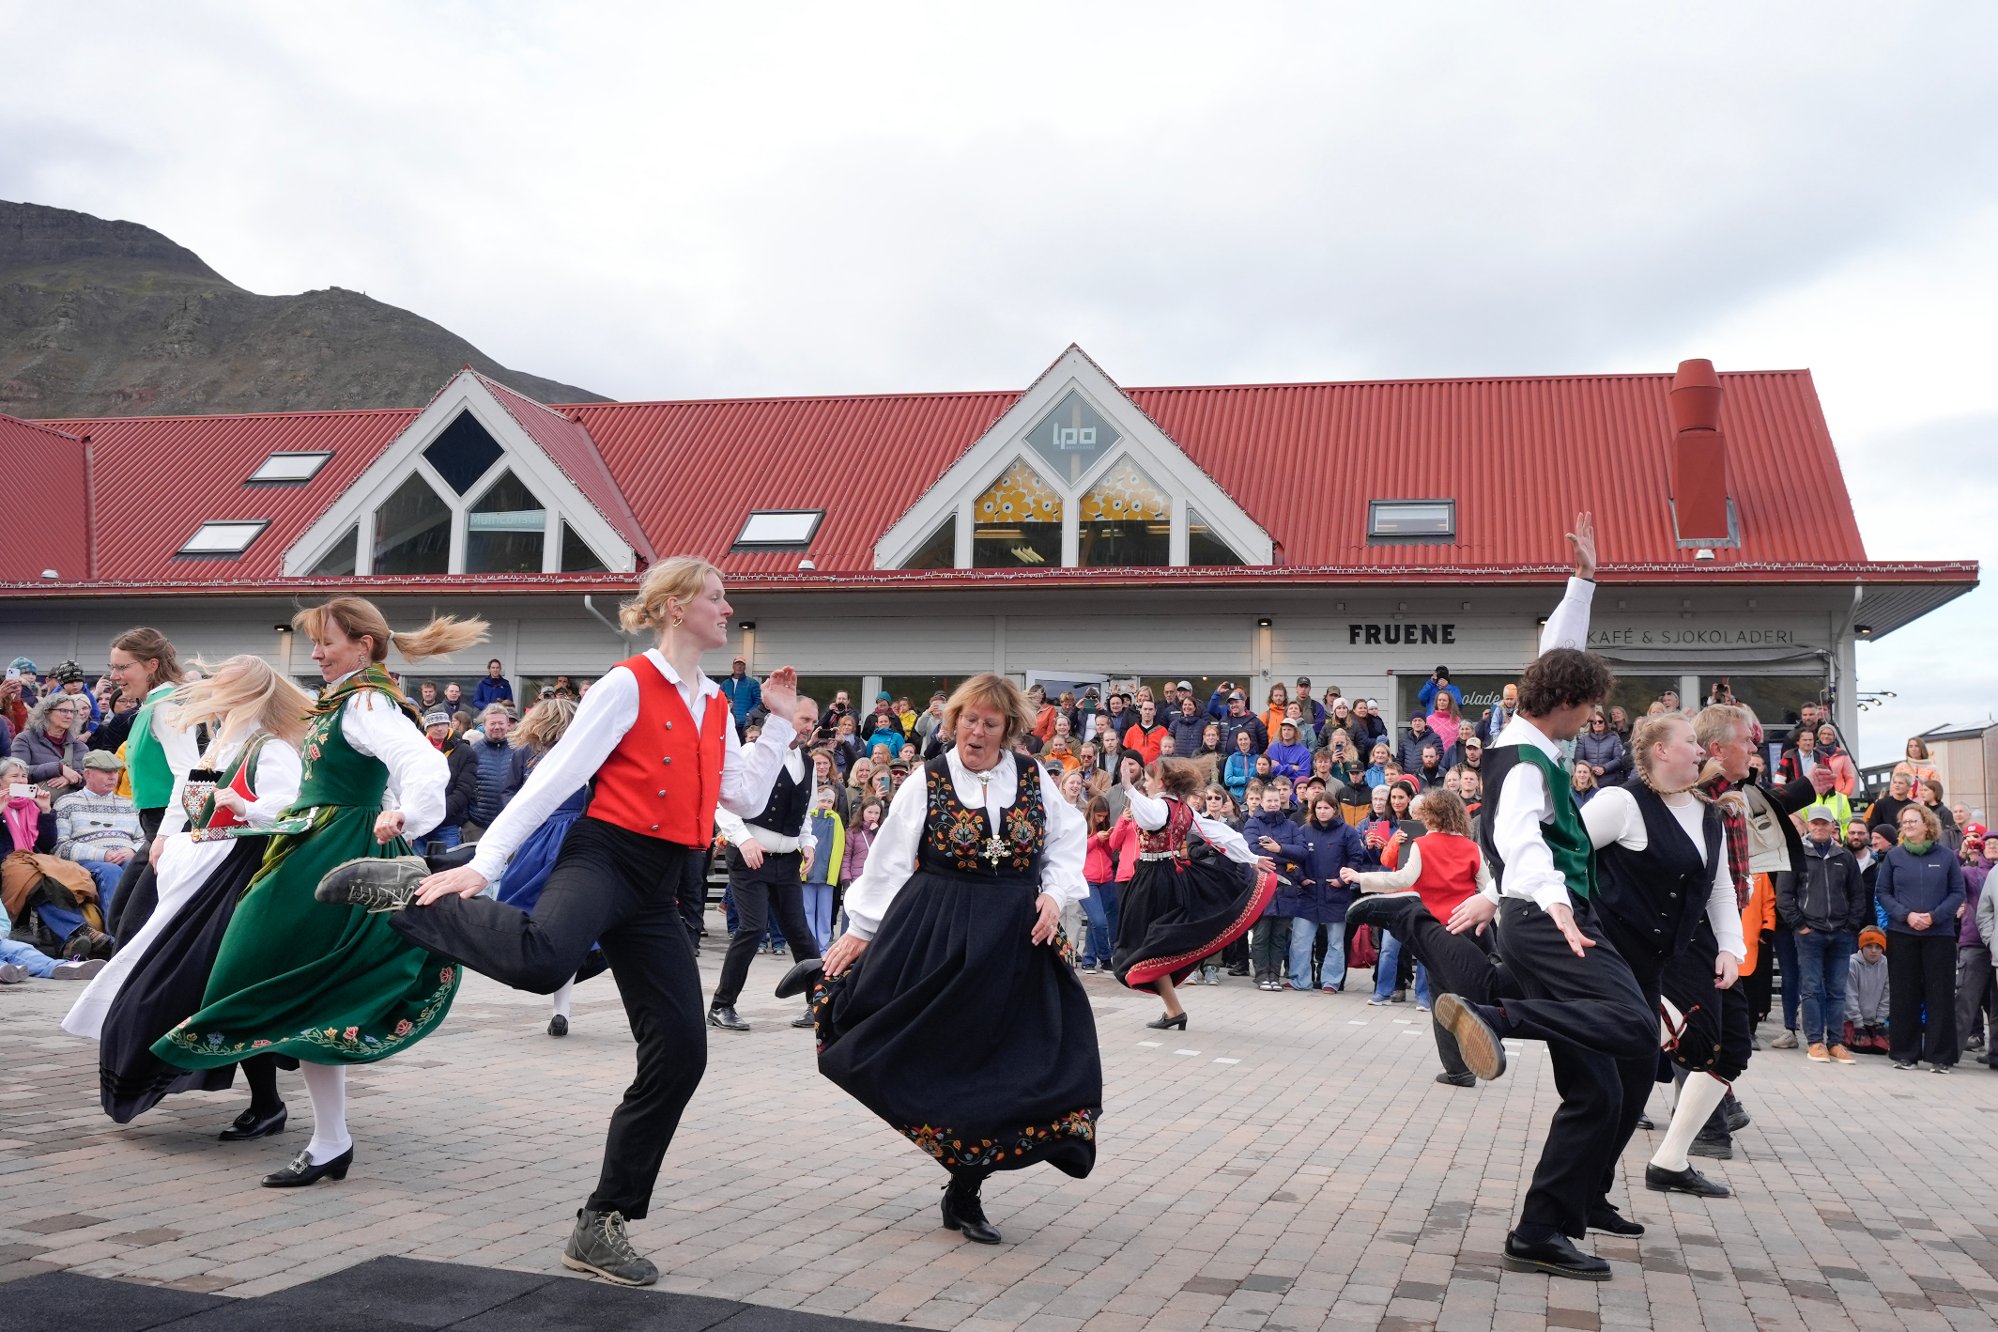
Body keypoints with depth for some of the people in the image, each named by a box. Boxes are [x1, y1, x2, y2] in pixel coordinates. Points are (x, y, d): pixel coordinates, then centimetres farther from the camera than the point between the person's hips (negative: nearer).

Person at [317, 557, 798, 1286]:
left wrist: (779, 720, 16)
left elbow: (748, 799, 17)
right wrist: (485, 862, -14)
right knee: (541, 959, -41)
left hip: (657, 887, 7)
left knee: (680, 1053, 0)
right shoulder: (629, 685, -5)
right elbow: (556, 776, -10)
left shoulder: (716, 706, 18)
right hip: (603, 856, -7)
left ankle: (601, 1226, 11)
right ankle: (408, 891, -12)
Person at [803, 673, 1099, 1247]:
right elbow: (889, 858, -1)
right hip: (937, 935, -2)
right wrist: (859, 929, 0)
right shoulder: (928, 781, -4)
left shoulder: (1033, 778, 2)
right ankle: (828, 980, 36)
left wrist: (1054, 895, -6)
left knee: (997, 1060, 2)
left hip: (1015, 941, 2)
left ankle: (965, 1194, 16)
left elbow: (1068, 844, 11)